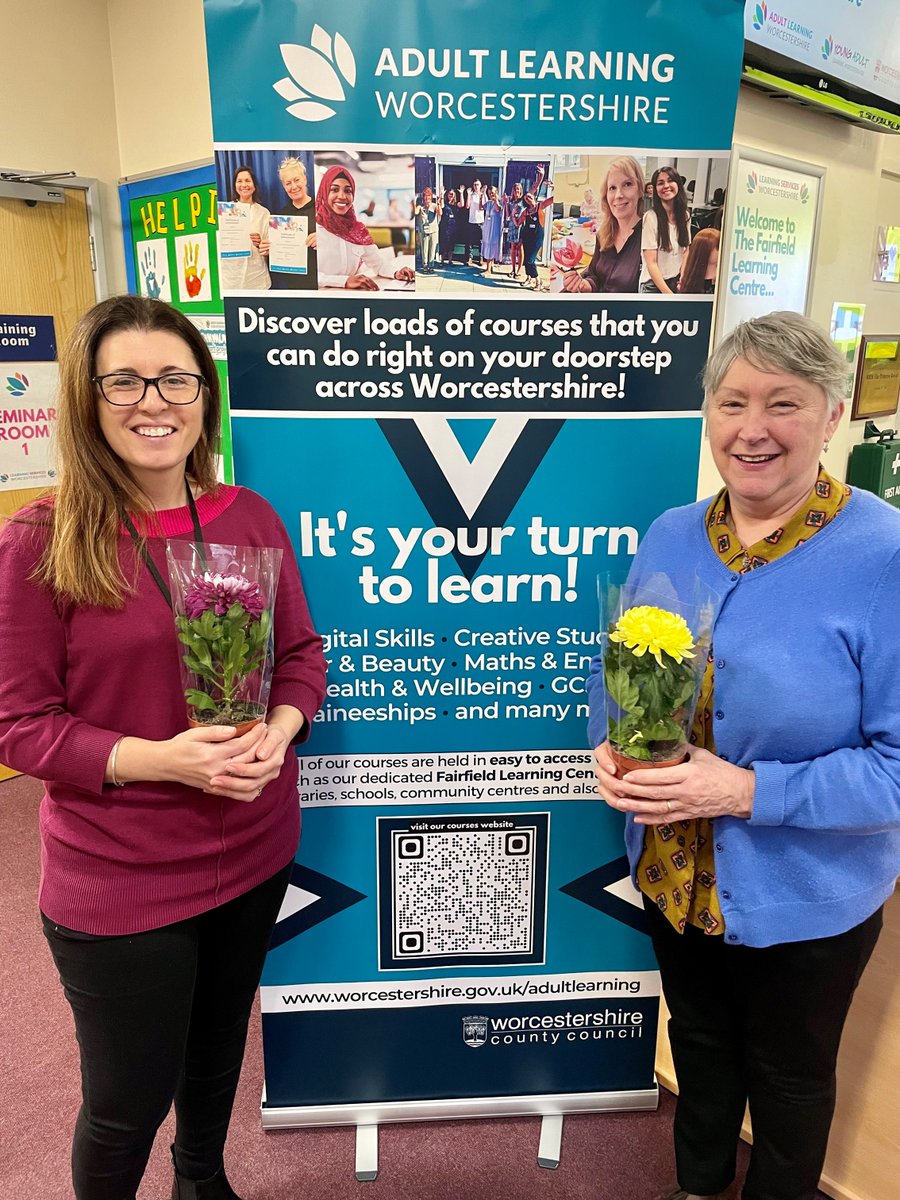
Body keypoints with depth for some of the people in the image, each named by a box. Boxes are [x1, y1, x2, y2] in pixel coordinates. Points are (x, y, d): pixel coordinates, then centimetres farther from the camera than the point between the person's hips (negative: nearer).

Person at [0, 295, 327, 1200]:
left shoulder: (249, 518, -3)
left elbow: (301, 652, 4)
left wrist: (278, 732, -15)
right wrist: (159, 759, -25)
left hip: (254, 852, 5)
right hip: (117, 880, -4)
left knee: (217, 1051, 28)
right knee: (127, 1103, 16)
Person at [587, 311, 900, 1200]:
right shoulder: (670, 537, -5)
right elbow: (616, 670, 6)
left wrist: (750, 790, -28)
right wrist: (611, 748, -14)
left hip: (804, 898, -4)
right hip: (673, 878, 5)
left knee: (787, 1077, 23)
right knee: (698, 1043, 29)